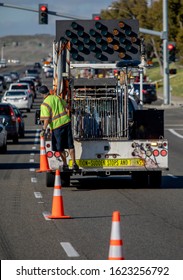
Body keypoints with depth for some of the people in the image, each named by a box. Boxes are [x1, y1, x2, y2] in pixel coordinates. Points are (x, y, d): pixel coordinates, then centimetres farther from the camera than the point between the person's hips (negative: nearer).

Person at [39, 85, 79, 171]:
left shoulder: (45, 104, -12)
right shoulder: (57, 97, 5)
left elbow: (47, 119, -18)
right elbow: (66, 107, 19)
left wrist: (43, 130, -14)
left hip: (57, 126, -5)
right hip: (66, 122, 5)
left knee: (60, 148, 12)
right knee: (70, 145, 8)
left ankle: (65, 164, 21)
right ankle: (74, 164, 5)